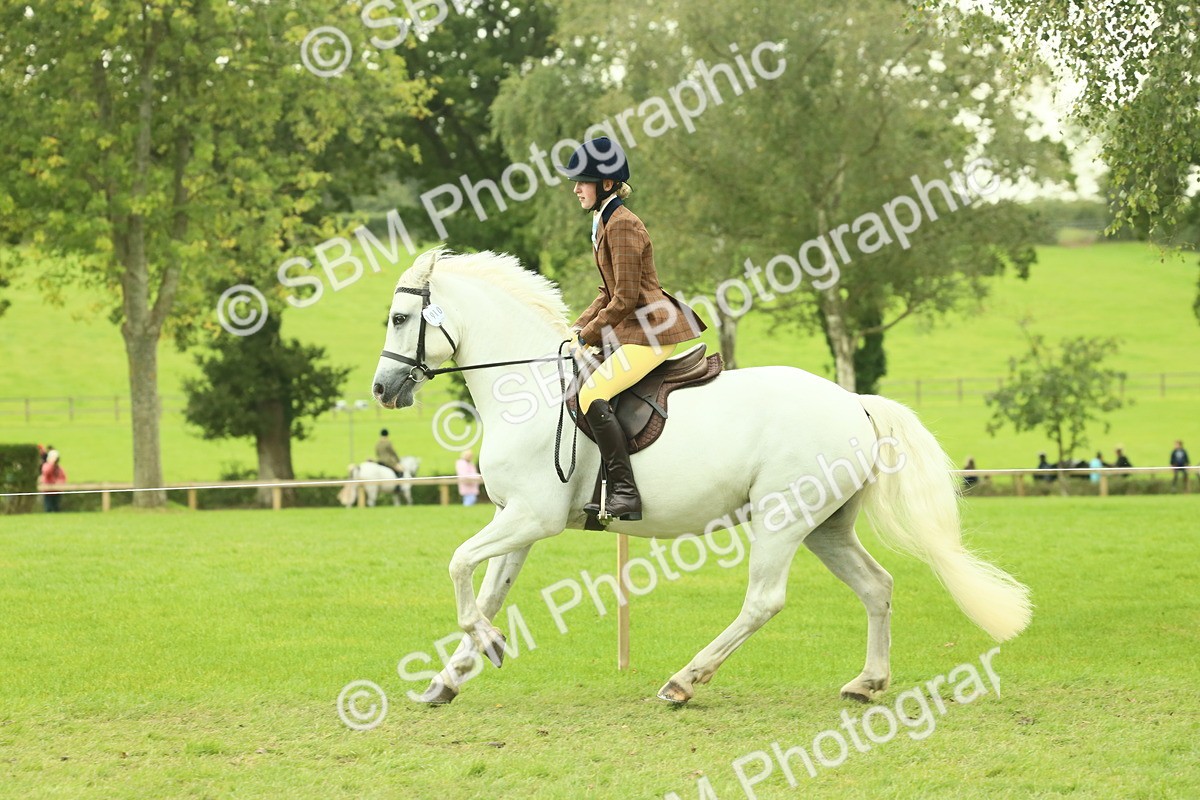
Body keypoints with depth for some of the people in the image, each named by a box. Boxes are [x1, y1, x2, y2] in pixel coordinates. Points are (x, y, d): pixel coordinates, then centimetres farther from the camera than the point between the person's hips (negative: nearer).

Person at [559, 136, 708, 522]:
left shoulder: (621, 225, -16)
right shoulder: (605, 223, 16)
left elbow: (626, 298, -19)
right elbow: (608, 294, 20)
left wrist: (588, 336, -12)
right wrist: (577, 329, 8)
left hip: (650, 330, -11)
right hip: (632, 329, 11)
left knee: (592, 395, -24)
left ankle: (625, 493, -27)